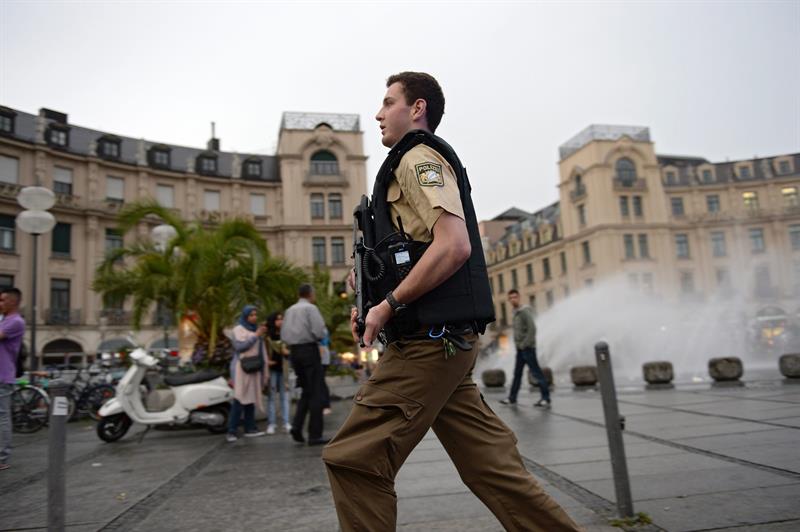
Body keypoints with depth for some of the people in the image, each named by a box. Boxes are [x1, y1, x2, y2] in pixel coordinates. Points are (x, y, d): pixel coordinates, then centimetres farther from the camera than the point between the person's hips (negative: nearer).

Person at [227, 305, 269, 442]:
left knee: (251, 398, 7)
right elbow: (239, 345, -19)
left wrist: (265, 364, 18)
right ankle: (232, 431, -9)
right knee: (239, 398, -11)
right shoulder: (239, 329, -3)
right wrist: (256, 335, -18)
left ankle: (250, 428, 10)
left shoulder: (256, 329, 17)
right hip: (242, 368, -7)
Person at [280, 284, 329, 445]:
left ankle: (297, 426, 2)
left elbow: (283, 335, 13)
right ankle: (315, 435, 1)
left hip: (294, 351, 7)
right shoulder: (311, 308, -8)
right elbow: (320, 332, -16)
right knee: (315, 393, -1)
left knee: (306, 391, 17)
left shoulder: (289, 310, 13)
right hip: (310, 349, -7)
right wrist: (324, 333, 4)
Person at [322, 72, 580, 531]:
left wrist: (389, 305, -14)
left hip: (429, 340, -10)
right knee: (490, 464, 11)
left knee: (353, 460, -4)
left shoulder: (419, 156, -4)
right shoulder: (425, 161, 27)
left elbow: (454, 245, -20)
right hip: (445, 339, 10)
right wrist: (375, 286, 17)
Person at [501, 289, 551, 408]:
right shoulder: (516, 312, 15)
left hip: (527, 348, -9)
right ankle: (512, 398, 17)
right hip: (520, 348, 9)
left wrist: (524, 344, -19)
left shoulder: (524, 311, -13)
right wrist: (518, 344, 11)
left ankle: (546, 398, -1)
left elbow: (532, 329, -21)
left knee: (536, 372, -5)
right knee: (517, 373, 11)